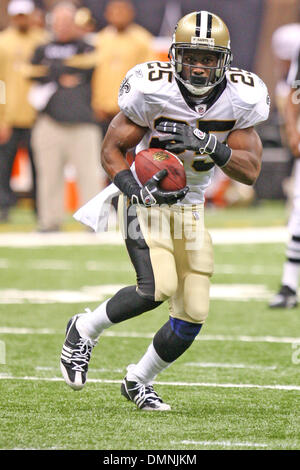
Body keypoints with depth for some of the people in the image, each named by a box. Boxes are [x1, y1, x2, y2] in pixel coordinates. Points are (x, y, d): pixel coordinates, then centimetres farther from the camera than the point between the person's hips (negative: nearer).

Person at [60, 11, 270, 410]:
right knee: (158, 287, -27)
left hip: (191, 208, 5)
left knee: (194, 314, 0)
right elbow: (111, 151, -10)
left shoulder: (239, 100, -9)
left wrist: (213, 147, -27)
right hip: (146, 201, -5)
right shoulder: (153, 92, -19)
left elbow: (251, 171, -9)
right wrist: (135, 188, -27)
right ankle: (85, 330, -2)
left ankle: (139, 380, 23)